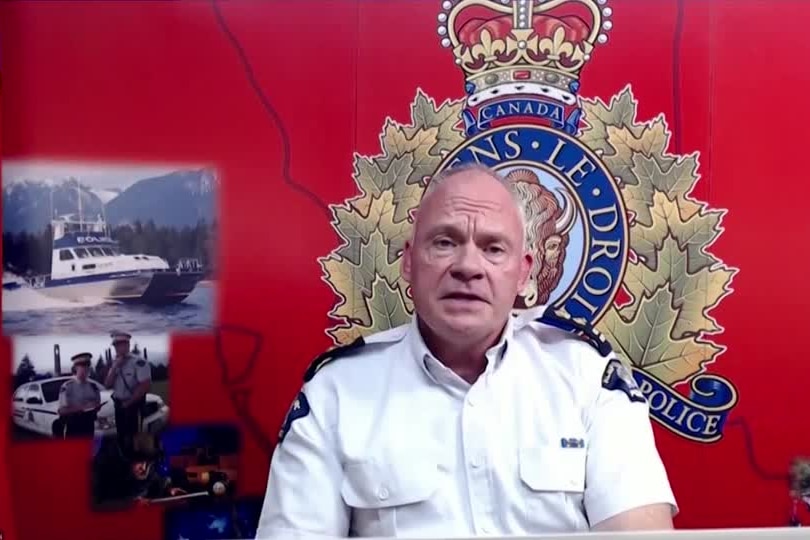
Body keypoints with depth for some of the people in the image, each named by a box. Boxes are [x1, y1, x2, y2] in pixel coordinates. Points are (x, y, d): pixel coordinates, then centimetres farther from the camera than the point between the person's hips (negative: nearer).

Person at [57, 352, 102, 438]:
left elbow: (97, 404, 14)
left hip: (89, 425, 5)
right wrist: (82, 408, -23)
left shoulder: (93, 386, 6)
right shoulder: (67, 387, -10)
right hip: (73, 427, -5)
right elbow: (62, 411, -13)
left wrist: (96, 407, -9)